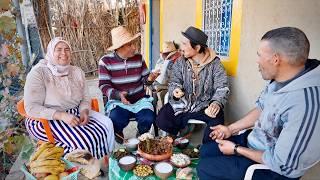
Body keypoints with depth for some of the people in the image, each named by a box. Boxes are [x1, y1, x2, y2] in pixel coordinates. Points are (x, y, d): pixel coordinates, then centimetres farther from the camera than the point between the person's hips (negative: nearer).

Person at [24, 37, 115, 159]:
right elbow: (31, 108, -17)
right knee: (84, 140, -29)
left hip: (76, 113, 6)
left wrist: (84, 112, -16)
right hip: (47, 120, -5)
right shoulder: (38, 73, -12)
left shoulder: (77, 72, 5)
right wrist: (62, 115, -29)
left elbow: (85, 98, 7)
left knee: (107, 124, -14)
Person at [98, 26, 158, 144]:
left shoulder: (139, 58, 2)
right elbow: (103, 85, -9)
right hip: (118, 101, -2)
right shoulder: (106, 61, -7)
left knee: (148, 119, -24)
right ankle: (118, 133, 8)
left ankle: (141, 135, 14)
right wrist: (118, 95, -27)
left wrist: (149, 79, -18)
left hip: (139, 100, 2)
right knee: (117, 120, -32)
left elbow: (144, 79, 7)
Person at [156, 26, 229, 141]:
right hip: (181, 105, 2)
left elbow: (222, 87, -11)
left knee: (217, 120, -29)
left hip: (204, 106, -1)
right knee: (161, 121, -19)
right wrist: (175, 90, -26)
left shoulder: (215, 63, -5)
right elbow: (174, 82, 0)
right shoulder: (180, 62, 2)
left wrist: (217, 103, -32)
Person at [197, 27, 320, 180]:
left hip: (272, 168, -7)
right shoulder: (281, 79, -8)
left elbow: (283, 164, -29)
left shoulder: (306, 104, -36)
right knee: (205, 150, 12)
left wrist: (237, 149, -16)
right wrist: (231, 129, 4)